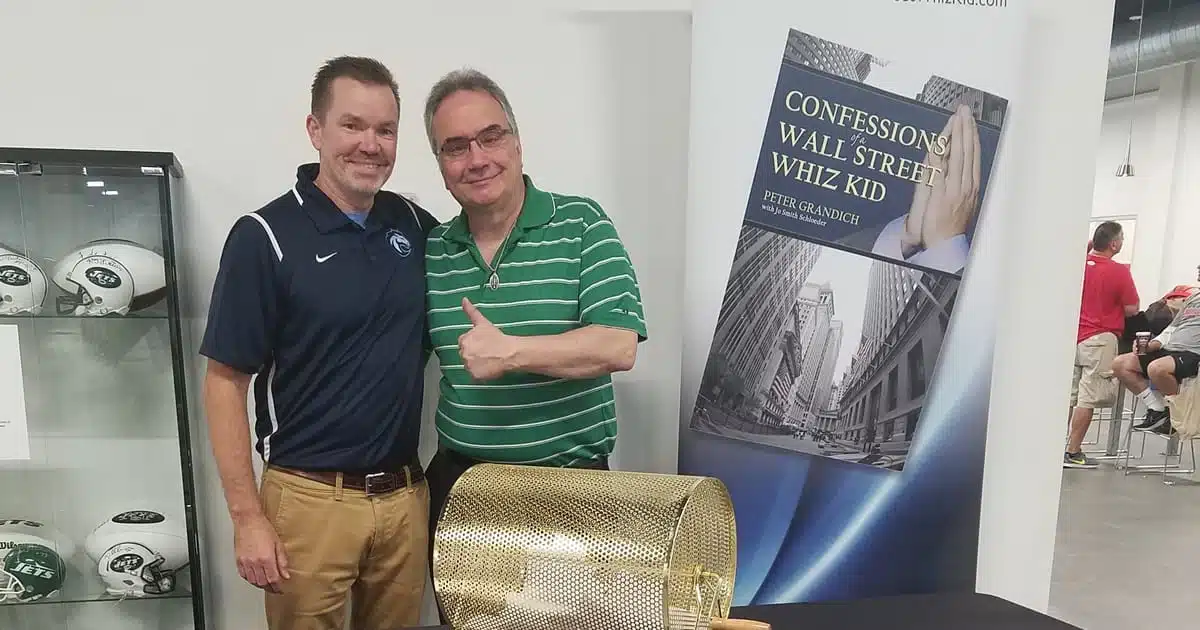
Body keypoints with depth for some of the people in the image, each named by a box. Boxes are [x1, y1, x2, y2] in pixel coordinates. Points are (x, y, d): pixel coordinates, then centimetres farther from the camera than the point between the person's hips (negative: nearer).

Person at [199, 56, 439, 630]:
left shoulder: (415, 224, 2)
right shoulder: (265, 237, -11)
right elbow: (225, 384, -9)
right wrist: (247, 518, -10)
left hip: (405, 495, 4)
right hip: (310, 498, -4)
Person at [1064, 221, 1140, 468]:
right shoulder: (1119, 271, -12)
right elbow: (1132, 309, -6)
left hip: (1074, 337, 6)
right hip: (1100, 339, -6)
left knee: (1068, 396, 11)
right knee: (1088, 398, -3)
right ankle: (1073, 453, -1)